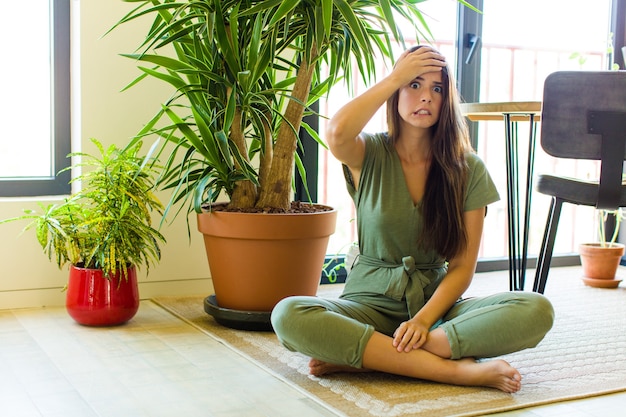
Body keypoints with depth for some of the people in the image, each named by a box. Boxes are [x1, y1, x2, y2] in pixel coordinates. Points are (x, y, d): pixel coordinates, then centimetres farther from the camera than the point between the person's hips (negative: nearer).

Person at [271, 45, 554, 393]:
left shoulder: (468, 170, 3)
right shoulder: (369, 155, 0)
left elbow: (462, 267, -1)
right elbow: (337, 133, -26)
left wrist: (424, 320, -19)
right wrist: (394, 78, -12)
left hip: (436, 302, 2)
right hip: (370, 303, -1)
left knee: (537, 311, -27)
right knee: (288, 315, -33)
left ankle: (360, 356, -29)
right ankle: (458, 370, -31)